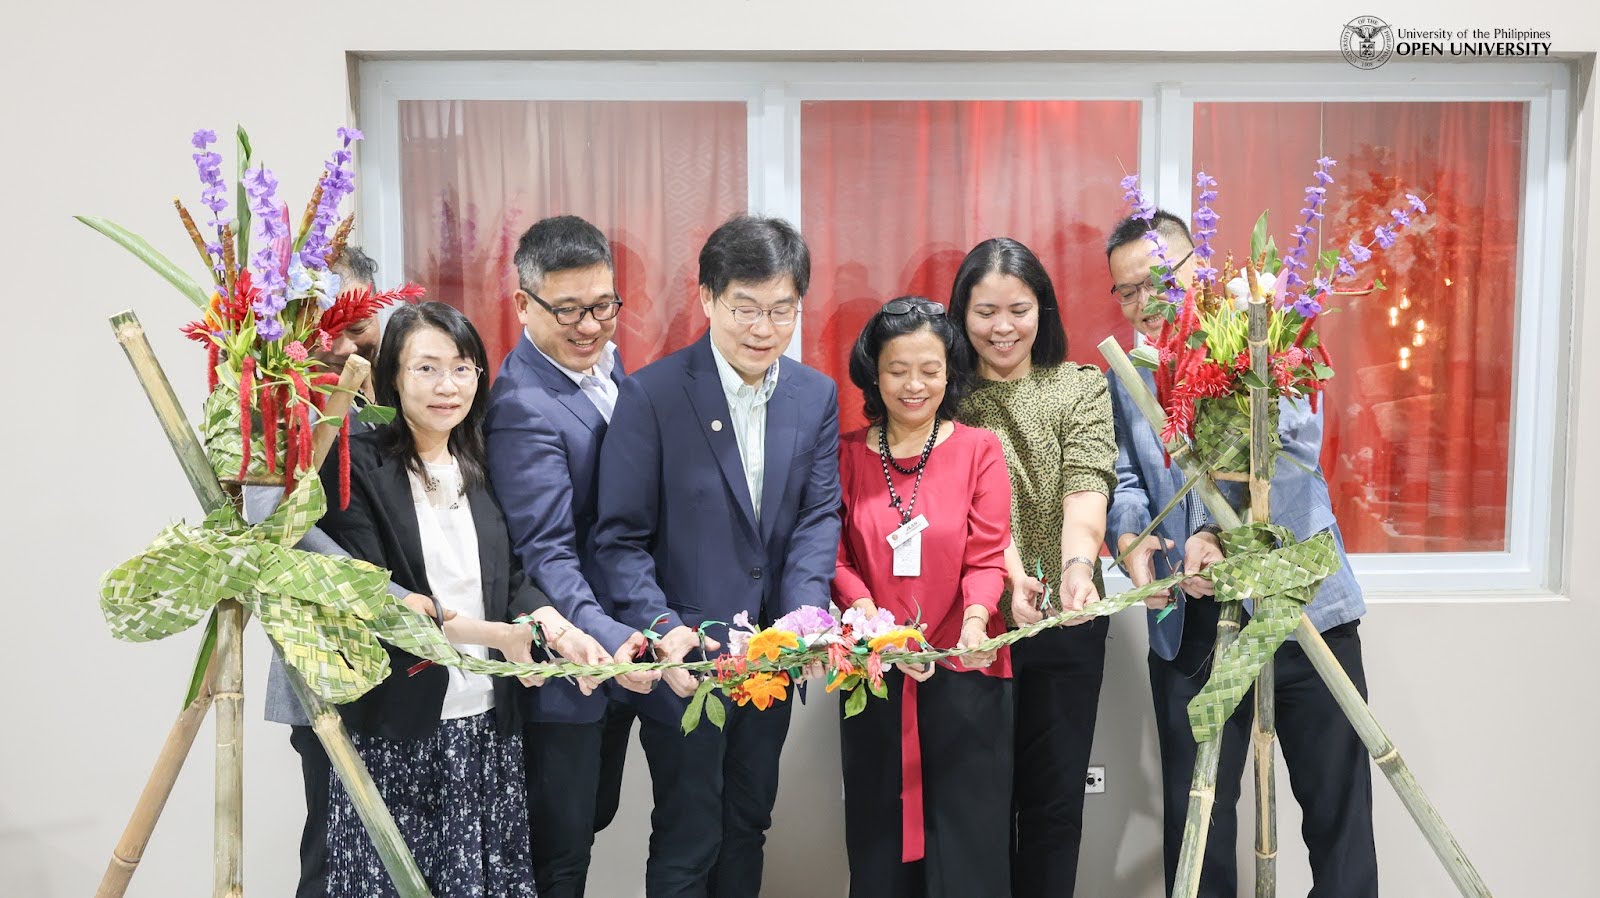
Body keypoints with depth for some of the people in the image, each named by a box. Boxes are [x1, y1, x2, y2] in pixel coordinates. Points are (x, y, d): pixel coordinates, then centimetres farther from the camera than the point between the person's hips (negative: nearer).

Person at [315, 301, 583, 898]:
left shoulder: (482, 468, 9)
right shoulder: (357, 465, -8)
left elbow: (510, 576, 7)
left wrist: (559, 629, -13)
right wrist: (491, 634, -14)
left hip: (485, 722, 5)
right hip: (396, 728, -4)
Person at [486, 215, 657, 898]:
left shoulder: (606, 361, 4)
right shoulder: (524, 406, -23)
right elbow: (545, 554, -26)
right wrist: (604, 637, -39)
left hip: (625, 645, 8)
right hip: (572, 663, -8)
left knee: (594, 815, 25)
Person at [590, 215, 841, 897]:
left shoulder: (817, 396, 1)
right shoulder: (651, 395, -13)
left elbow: (819, 515, -3)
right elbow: (621, 538, -13)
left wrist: (803, 614, -19)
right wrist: (661, 629, -26)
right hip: (686, 660, -4)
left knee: (747, 828, 22)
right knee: (687, 843, 11)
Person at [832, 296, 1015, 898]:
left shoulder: (979, 450, 3)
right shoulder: (847, 456, 6)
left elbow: (987, 554, -3)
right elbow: (837, 556, 2)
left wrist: (976, 618, -22)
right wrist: (866, 615, -17)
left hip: (964, 671, -1)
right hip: (874, 676, 2)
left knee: (968, 847, 3)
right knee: (879, 844, 11)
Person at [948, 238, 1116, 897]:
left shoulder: (1082, 387, 4)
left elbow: (1087, 484, -13)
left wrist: (1078, 562, -33)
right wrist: (1009, 573, -30)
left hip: (1064, 622, 1)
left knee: (1055, 798, 9)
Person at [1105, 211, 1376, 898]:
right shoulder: (1126, 378, 12)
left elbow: (1295, 444, -14)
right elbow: (1123, 480, 3)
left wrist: (1225, 533, -26)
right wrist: (1131, 539, -19)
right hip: (1190, 620, 3)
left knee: (1336, 804, 6)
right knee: (1195, 811, 10)